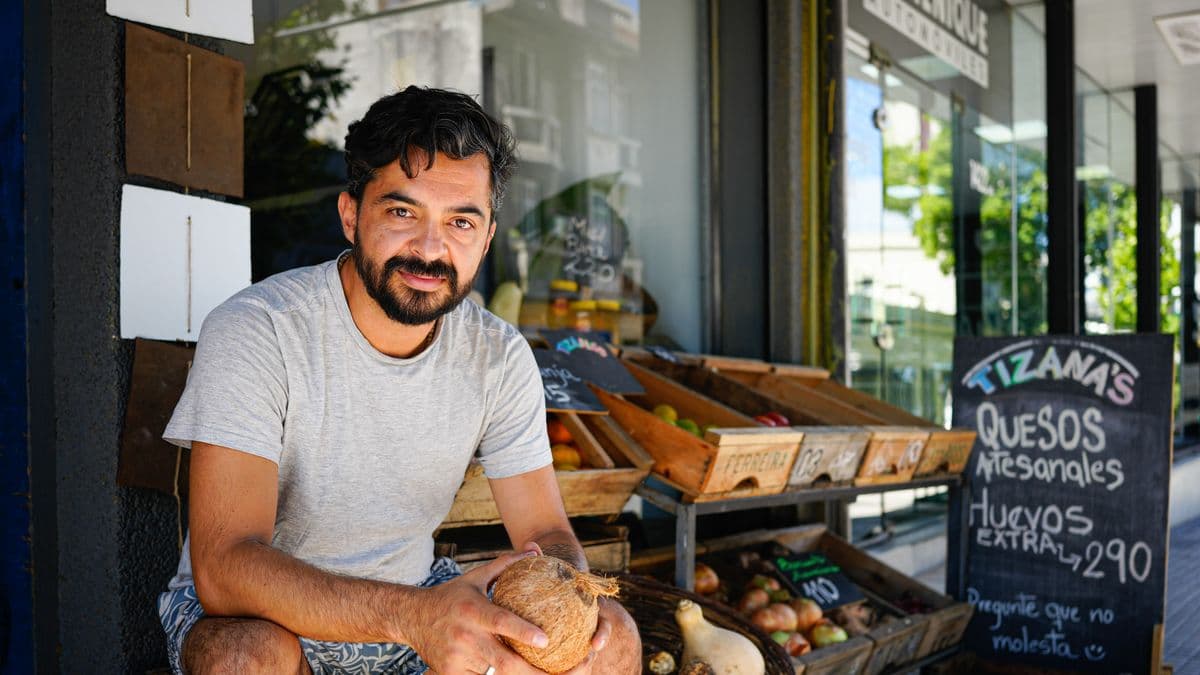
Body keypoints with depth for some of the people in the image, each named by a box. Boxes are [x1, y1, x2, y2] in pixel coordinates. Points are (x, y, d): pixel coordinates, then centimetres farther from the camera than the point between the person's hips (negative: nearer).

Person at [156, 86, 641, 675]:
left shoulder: (500, 357, -8)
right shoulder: (254, 333, -24)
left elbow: (546, 533, -3)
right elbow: (225, 567, -32)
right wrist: (417, 616, -47)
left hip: (414, 596, 4)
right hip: (266, 610, -4)